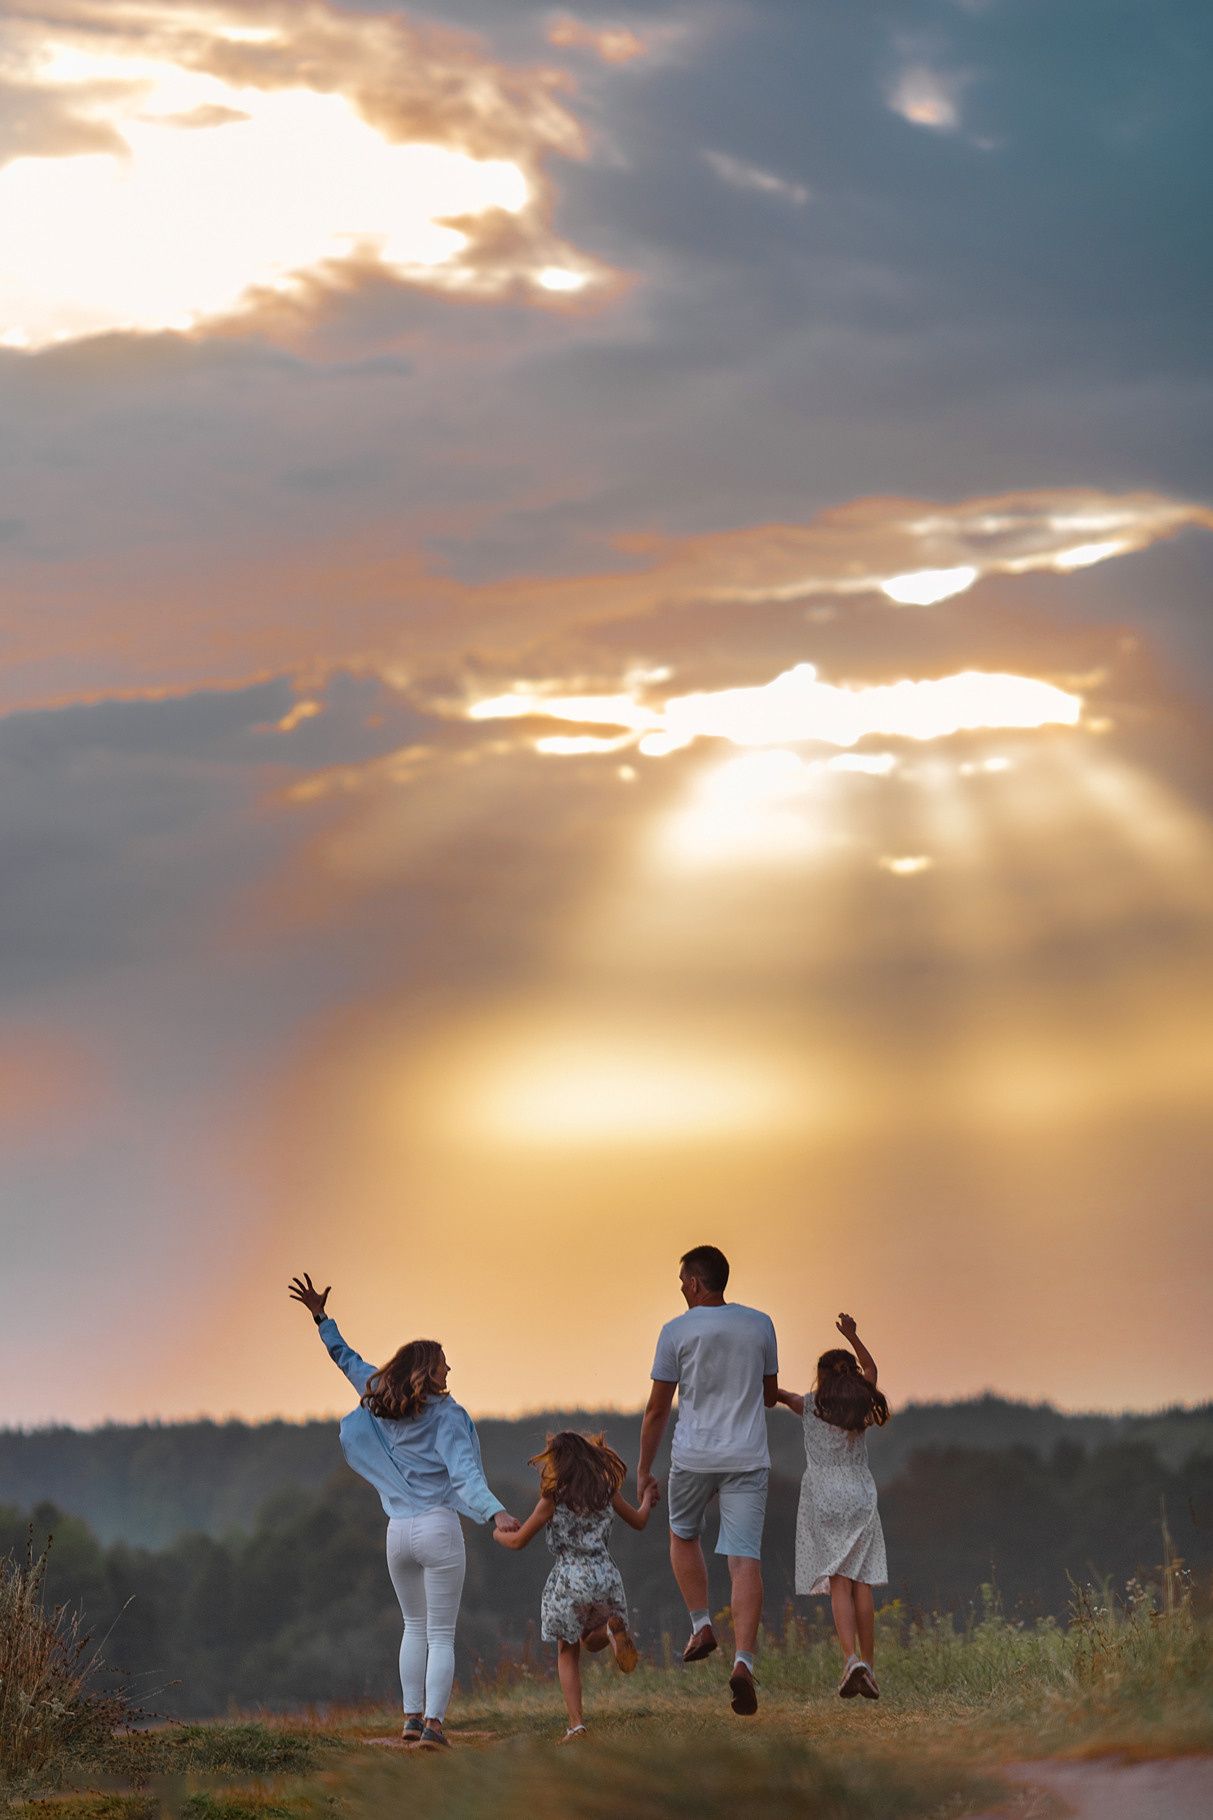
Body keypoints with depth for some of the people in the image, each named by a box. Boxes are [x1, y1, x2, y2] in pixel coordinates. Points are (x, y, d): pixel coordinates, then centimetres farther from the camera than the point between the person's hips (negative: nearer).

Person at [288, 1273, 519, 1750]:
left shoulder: (382, 1400, 8)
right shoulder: (445, 1416, -7)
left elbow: (349, 1362, 21)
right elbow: (464, 1472, -20)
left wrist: (321, 1318, 32)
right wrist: (495, 1512, -31)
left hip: (398, 1531, 5)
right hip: (438, 1525, -5)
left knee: (415, 1626, 21)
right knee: (441, 1635, -1)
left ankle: (412, 1717, 15)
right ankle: (433, 1725, -11)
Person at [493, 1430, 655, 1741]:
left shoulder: (553, 1499, -7)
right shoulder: (607, 1491, 4)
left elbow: (518, 1541, -1)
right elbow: (638, 1522, 20)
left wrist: (499, 1534, 22)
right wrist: (647, 1499, 42)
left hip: (569, 1580, -3)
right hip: (604, 1575, 3)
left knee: (568, 1655, 12)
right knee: (591, 1641, 24)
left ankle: (576, 1724, -1)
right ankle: (613, 1630, -13)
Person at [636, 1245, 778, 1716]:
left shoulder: (676, 1332, -4)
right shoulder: (759, 1325, 5)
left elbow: (657, 1409, -1)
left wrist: (644, 1469, 8)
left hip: (694, 1457, -1)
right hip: (748, 1457, 2)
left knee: (683, 1535, 26)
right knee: (744, 1558, -5)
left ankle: (701, 1625, 16)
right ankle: (743, 1660, -19)